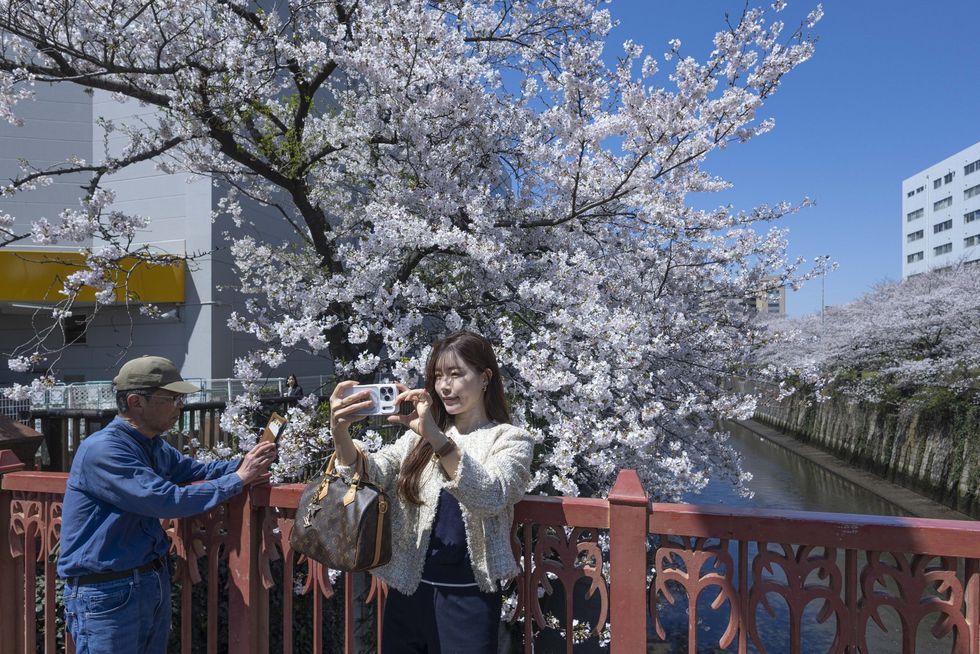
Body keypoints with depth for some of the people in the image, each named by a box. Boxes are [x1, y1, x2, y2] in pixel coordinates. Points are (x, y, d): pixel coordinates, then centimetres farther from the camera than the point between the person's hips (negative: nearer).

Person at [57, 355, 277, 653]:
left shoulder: (153, 445, 6)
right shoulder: (102, 450, -23)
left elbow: (194, 470, 14)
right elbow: (168, 500, -28)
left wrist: (245, 463, -6)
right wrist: (238, 479, -21)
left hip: (154, 580, 8)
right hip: (106, 592, -8)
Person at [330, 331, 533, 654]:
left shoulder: (510, 439, -6)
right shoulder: (420, 434, 7)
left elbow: (490, 497, -25)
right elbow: (372, 474, -7)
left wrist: (436, 438, -38)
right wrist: (340, 432, -26)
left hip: (467, 597, -3)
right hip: (408, 589, 4)